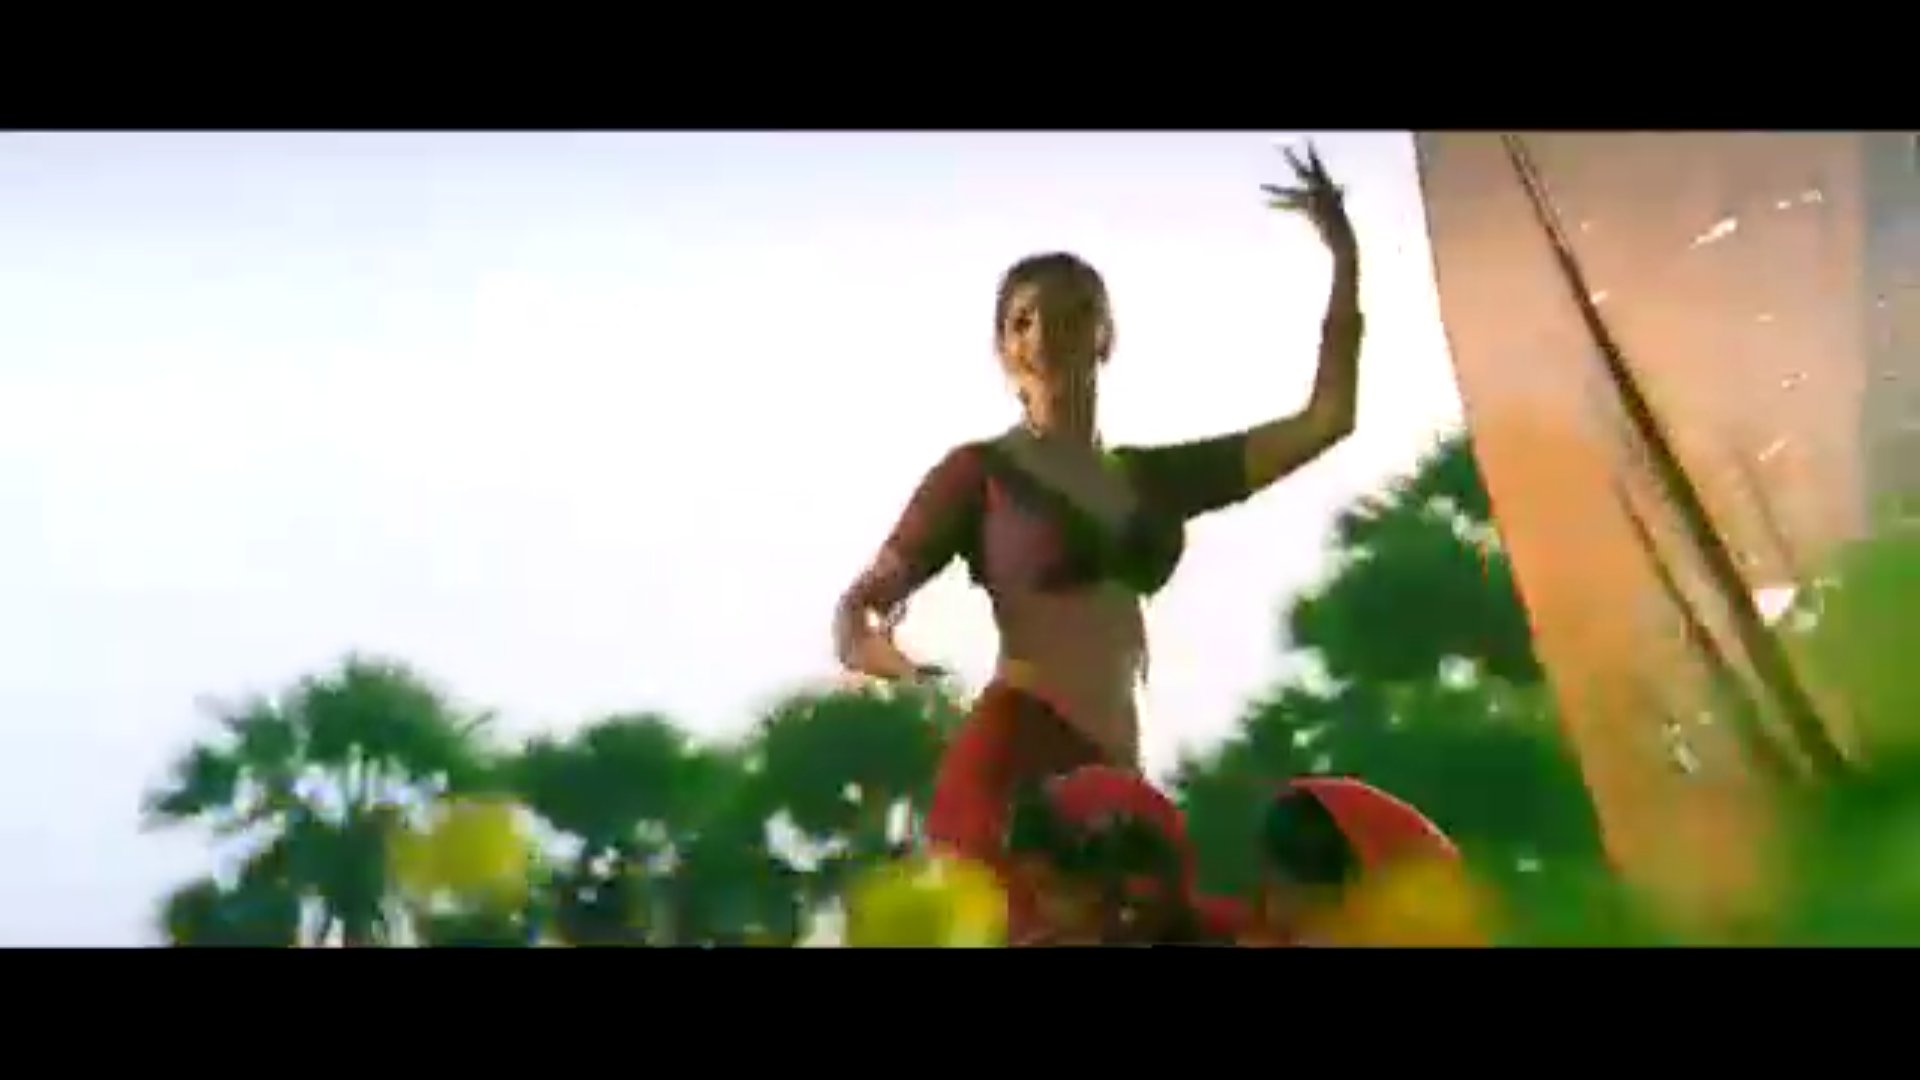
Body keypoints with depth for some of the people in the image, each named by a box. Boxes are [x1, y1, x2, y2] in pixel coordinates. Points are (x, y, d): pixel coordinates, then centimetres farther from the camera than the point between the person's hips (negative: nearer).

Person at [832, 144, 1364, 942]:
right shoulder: (981, 471, 10)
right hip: (1011, 762, -5)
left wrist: (1345, 257, 18)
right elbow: (858, 606, 6)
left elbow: (1326, 419, 21)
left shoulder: (1153, 476, 22)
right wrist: (869, 647, -19)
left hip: (1112, 778, 5)